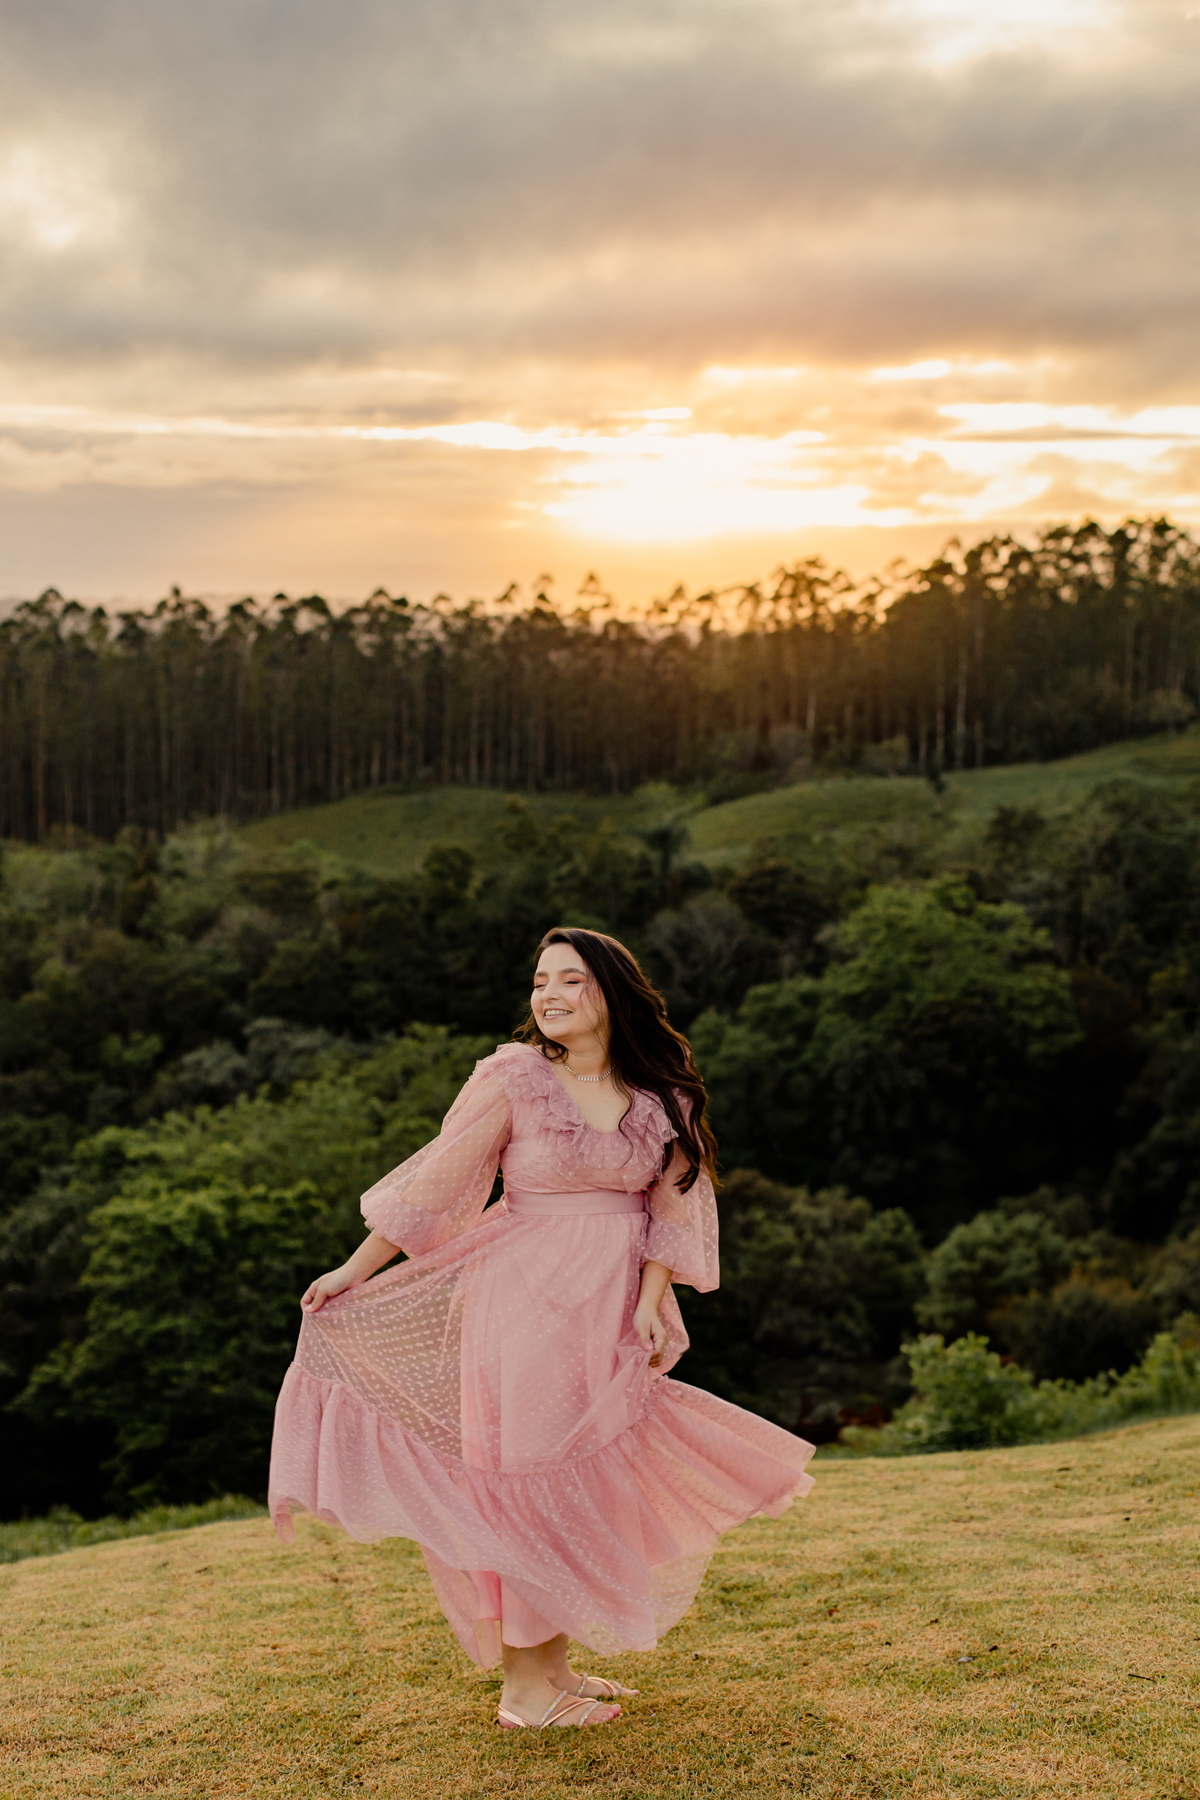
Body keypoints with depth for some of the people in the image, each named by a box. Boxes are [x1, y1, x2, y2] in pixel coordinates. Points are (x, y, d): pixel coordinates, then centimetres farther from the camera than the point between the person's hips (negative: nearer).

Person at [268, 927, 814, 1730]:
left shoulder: (661, 1094, 3)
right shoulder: (512, 1078, -9)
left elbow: (671, 1205, 4)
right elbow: (433, 1183, -5)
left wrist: (650, 1303, -8)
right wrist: (355, 1271, -3)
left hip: (612, 1307, 5)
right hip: (526, 1301, -5)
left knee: (586, 1489, 12)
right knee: (533, 1486, 0)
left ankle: (554, 1665, 26)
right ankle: (523, 1687, 12)